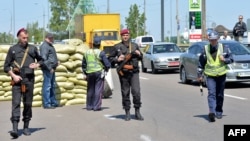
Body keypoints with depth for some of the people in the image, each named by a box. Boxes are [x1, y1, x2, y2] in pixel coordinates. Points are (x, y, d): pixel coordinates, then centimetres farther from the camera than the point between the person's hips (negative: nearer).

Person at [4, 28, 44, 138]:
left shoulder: (32, 48, 11)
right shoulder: (12, 49, 7)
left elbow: (41, 60, 23)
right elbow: (6, 66, 6)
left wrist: (37, 64, 1)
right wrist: (13, 75, -9)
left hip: (29, 80, 2)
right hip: (17, 80, -2)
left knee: (28, 104, 6)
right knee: (16, 103, -11)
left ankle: (26, 127, 17)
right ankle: (15, 128, -17)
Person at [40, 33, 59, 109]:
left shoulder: (50, 45, 19)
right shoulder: (44, 46, -13)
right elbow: (44, 58, -20)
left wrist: (56, 61, 13)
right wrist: (49, 68, -21)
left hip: (52, 68, 11)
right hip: (48, 69, -11)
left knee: (52, 86, 16)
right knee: (47, 86, -7)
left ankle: (53, 102, 25)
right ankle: (47, 104, -5)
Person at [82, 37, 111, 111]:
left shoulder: (87, 52, 9)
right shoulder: (101, 53, -8)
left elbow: (84, 64, 16)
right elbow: (107, 64, -10)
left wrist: (85, 73, 23)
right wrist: (106, 69, 11)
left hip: (89, 73, 5)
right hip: (99, 72, -5)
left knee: (90, 90, 14)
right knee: (98, 89, -2)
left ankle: (89, 106, 18)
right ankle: (96, 106, -6)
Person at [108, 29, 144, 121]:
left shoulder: (135, 46, 12)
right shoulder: (117, 47, 5)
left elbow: (140, 58, 23)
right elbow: (110, 58, 8)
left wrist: (139, 54, 1)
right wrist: (117, 59, -9)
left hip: (134, 72, 1)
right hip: (123, 73, -1)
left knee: (136, 92, -9)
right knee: (125, 93, 5)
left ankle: (137, 112, 3)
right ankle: (127, 113, 14)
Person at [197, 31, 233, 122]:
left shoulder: (224, 48, 0)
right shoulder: (205, 49, 1)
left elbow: (231, 59, 4)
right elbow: (201, 63, 7)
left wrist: (224, 60, -17)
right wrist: (199, 75, 6)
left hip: (221, 75, 1)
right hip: (210, 76, -1)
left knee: (220, 95, 9)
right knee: (211, 93, -16)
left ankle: (218, 112, 23)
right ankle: (211, 112, -27)